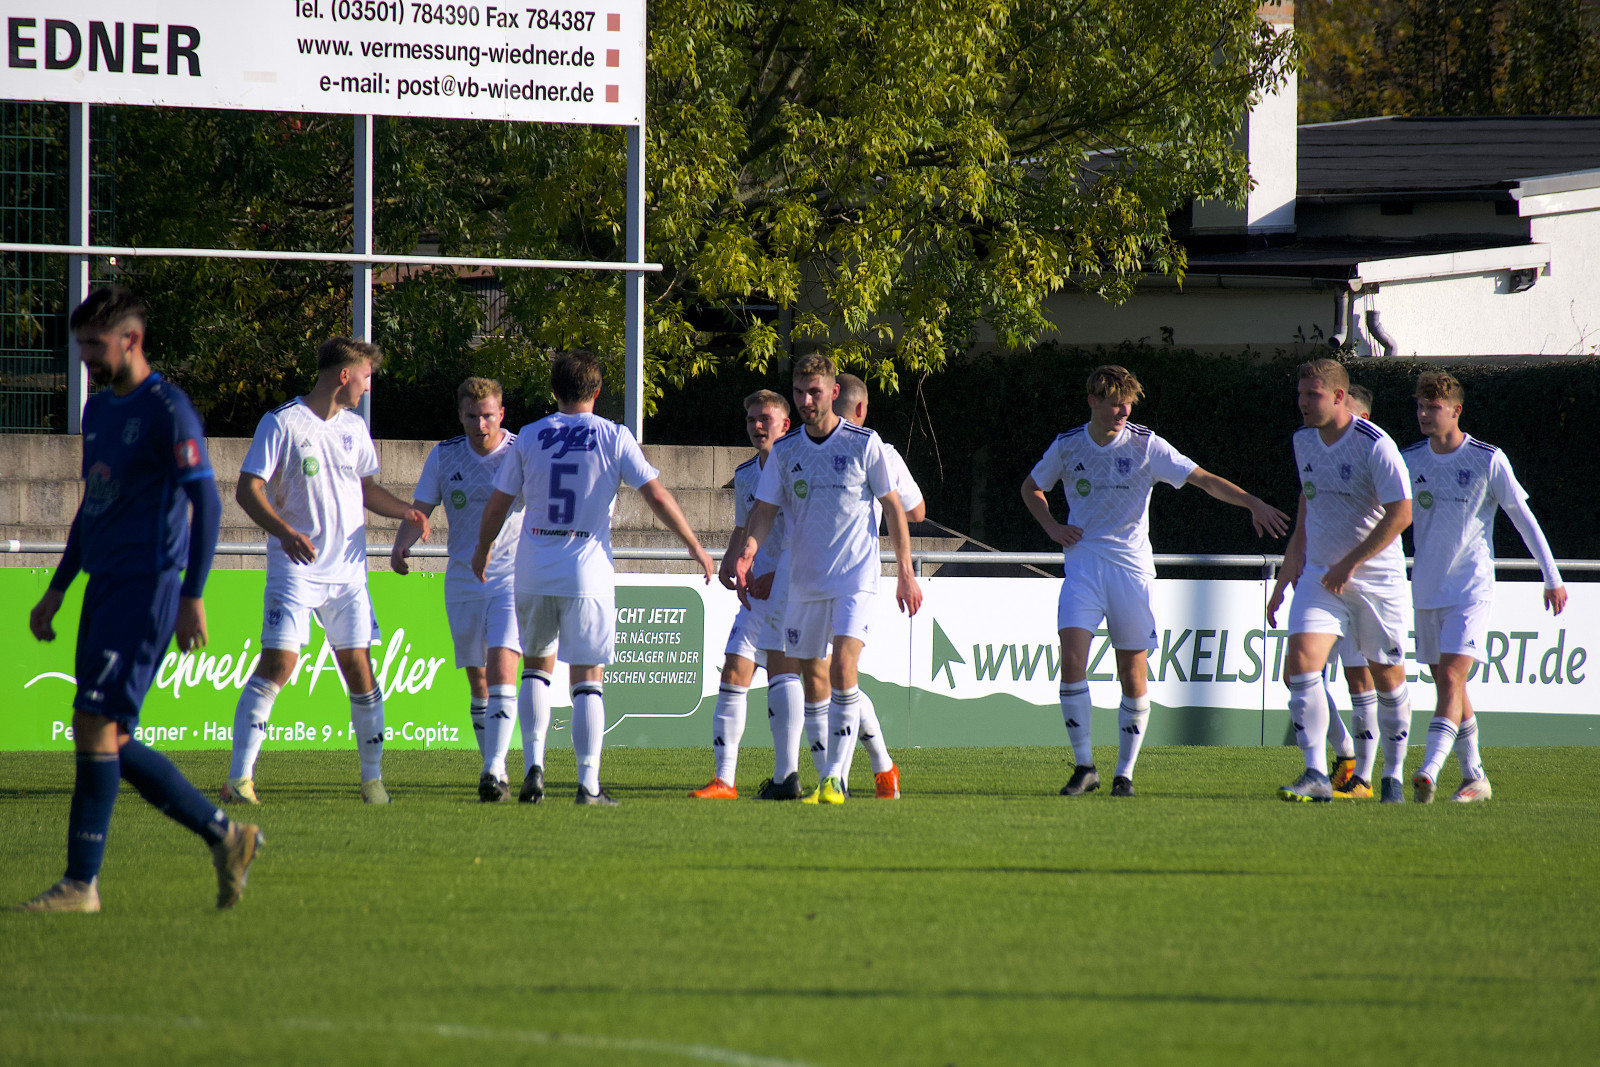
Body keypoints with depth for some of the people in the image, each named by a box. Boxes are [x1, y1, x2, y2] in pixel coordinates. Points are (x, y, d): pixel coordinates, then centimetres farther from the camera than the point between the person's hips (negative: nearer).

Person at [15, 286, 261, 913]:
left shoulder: (167, 410, -9)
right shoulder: (98, 410, 17)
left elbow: (206, 503, -13)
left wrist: (192, 596, -18)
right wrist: (57, 590, 24)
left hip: (147, 589, -9)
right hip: (103, 589, 9)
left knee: (95, 726, -12)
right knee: (111, 743, 6)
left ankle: (81, 884, -10)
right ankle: (224, 835, 17)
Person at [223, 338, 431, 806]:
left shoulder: (354, 428, 13)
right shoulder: (282, 424, -7)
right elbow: (248, 489, -10)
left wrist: (404, 510, 6)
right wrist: (285, 533, -26)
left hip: (348, 570, 6)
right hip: (295, 569, -6)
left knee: (359, 667, 4)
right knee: (278, 664, -14)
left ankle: (373, 778, 14)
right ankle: (239, 777, -12)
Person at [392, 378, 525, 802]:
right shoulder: (444, 456, 3)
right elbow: (420, 509, 4)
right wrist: (402, 545, -16)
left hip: (512, 579, -4)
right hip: (463, 582, 4)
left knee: (501, 669, -19)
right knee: (478, 683, 7)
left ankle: (494, 769, -24)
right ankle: (495, 775, 17)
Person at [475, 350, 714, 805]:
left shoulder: (529, 438, 4)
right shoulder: (614, 438, -2)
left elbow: (497, 504, 8)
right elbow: (657, 496, -4)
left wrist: (483, 550, 26)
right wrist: (694, 546, 7)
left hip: (533, 574, 2)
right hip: (588, 575, -2)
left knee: (537, 664, 19)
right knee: (588, 678, 2)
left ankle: (534, 764, 5)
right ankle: (588, 782, -4)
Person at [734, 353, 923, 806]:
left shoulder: (864, 444, -4)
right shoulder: (784, 450, 5)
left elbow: (893, 507, 2)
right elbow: (765, 509, 4)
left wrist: (905, 573, 1)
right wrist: (749, 548, -17)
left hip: (855, 577, -5)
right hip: (804, 579, 5)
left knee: (842, 670, -19)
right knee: (813, 679, 7)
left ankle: (834, 779, -19)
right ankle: (828, 775, 19)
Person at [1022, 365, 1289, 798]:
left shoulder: (1145, 446, -3)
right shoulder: (1067, 446, 4)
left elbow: (1204, 479, -6)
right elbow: (1031, 487, 21)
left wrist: (1252, 503, -18)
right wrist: (1053, 527, 4)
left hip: (1131, 568, -1)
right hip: (1083, 564, 1)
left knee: (1133, 675, -1)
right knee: (1072, 658, -15)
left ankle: (1125, 772, 11)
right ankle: (1084, 766, -7)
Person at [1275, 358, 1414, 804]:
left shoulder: (1375, 446, -16)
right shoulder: (1304, 441, 5)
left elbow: (1400, 514, -18)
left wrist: (1349, 565, -18)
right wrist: (1298, 546, 17)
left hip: (1377, 579, -5)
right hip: (1319, 575, 5)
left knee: (1388, 678, 4)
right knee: (1301, 665, -16)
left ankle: (1393, 776, 22)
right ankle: (1316, 776, -18)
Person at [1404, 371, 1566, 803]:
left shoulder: (1488, 461, -7)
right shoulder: (1409, 460, 5)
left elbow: (1524, 519, -1)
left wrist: (1553, 578, 0)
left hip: (1471, 589, -5)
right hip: (1426, 590, 5)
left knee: (1451, 678, -18)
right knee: (1448, 686, 9)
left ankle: (1430, 771, -30)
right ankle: (1475, 778, 20)